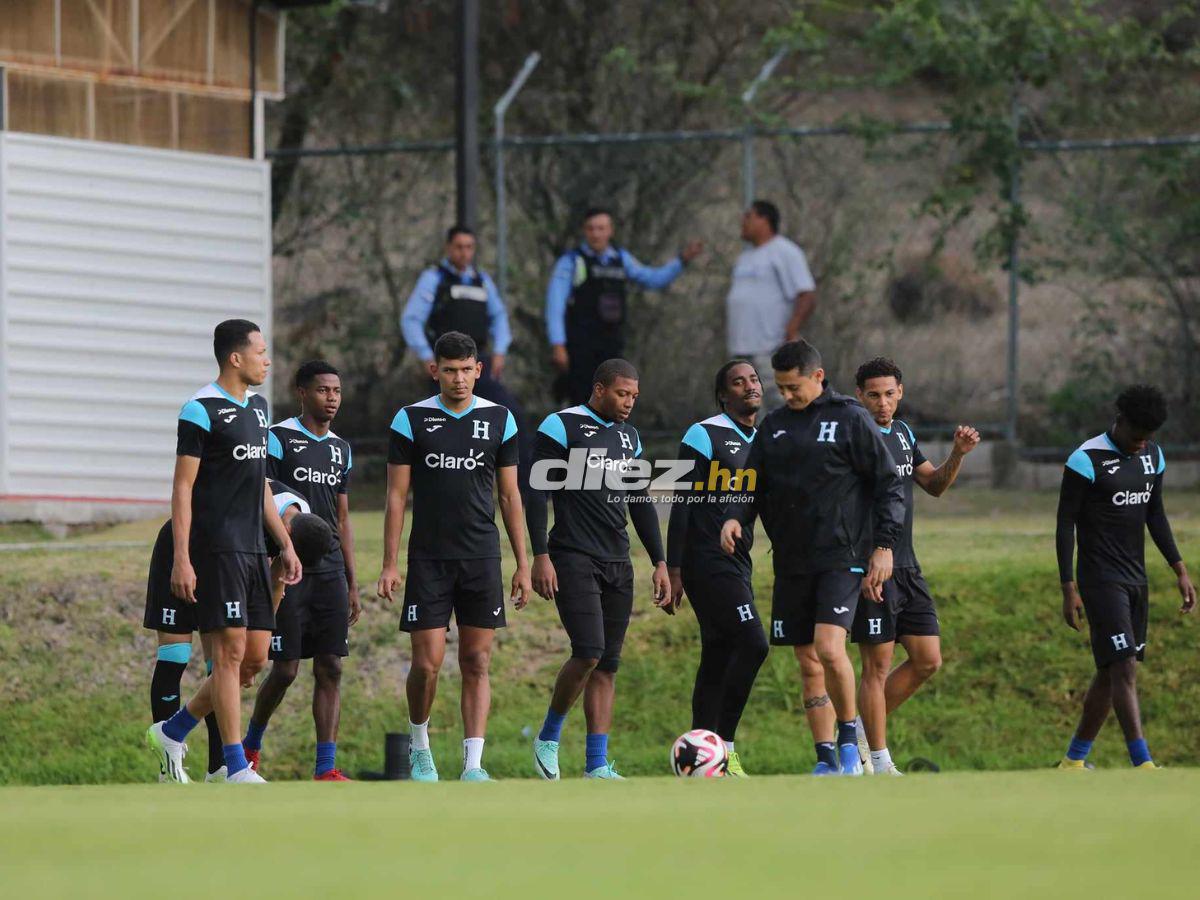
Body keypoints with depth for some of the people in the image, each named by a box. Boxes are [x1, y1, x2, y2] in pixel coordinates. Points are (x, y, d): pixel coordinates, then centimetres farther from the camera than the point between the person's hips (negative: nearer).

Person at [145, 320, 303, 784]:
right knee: (231, 651, -9)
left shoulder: (257, 407, 16)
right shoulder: (201, 410, -9)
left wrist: (286, 544, 21)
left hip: (253, 550, 8)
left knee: (255, 658, 6)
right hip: (218, 550, -8)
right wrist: (181, 559, -16)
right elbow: (182, 488, -11)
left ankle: (172, 733, 20)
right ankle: (236, 768, -7)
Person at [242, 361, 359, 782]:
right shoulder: (278, 440, -5)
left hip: (330, 571, 6)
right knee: (285, 668, -3)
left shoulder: (341, 449, 15)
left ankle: (326, 767, -2)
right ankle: (250, 746, 20)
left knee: (330, 668, -1)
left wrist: (352, 583, 17)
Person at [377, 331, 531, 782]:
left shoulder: (499, 420, 5)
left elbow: (510, 496, 9)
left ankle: (473, 765, -2)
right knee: (427, 663, -4)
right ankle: (419, 746, 20)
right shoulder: (411, 420, 0)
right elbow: (396, 496, 1)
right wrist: (389, 565, -4)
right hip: (428, 559, -2)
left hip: (481, 559, 2)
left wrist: (522, 564, 6)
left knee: (477, 664, -1)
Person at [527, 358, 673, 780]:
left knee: (608, 664, 3)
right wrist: (541, 556, -14)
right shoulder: (562, 427, -5)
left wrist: (659, 562, 16)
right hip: (574, 558, -7)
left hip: (617, 563, 7)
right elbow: (536, 492, -8)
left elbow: (641, 503, 21)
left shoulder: (629, 436, 16)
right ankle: (548, 738, 4)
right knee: (589, 653, -17)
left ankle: (597, 765, 5)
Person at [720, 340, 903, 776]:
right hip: (792, 561, 5)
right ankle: (827, 759, 12)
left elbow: (889, 483, -2)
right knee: (809, 664, 6)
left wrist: (884, 545, -8)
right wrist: (735, 518, -7)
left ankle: (849, 734, -1)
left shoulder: (850, 419, -4)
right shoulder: (774, 425, 11)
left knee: (829, 649, -21)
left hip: (841, 556, -5)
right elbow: (754, 485, 14)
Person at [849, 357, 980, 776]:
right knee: (877, 665, -4)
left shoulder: (903, 433, 14)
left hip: (907, 568, 8)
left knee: (928, 661, 8)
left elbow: (934, 485, 22)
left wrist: (957, 455, 5)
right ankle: (880, 764, 2)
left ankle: (867, 727, 21)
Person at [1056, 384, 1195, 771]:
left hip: (1136, 580, 8)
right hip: (1101, 580, -8)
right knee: (1124, 668, -15)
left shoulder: (1152, 456, 9)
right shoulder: (1087, 460, -13)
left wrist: (1180, 570, 13)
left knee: (1111, 673, 10)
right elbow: (1066, 524, -11)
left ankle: (1074, 761, 20)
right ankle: (1143, 766, -21)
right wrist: (1069, 589, -14)